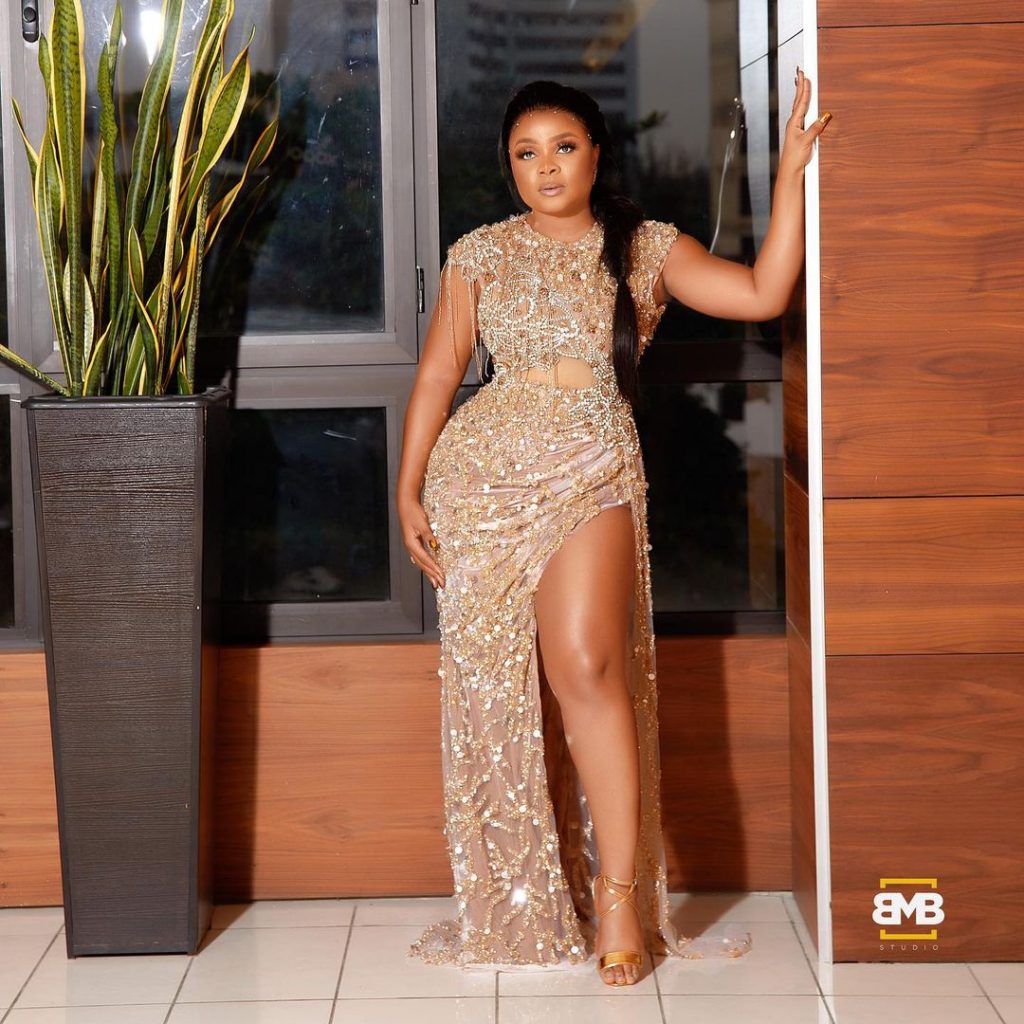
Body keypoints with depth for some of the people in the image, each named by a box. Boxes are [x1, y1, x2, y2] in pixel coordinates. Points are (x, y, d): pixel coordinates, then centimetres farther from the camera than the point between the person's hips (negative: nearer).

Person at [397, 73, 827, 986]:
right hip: (483, 467, 2)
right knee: (490, 678, 2)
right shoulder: (480, 254, 11)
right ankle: (514, 903, 14)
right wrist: (410, 488, 5)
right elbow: (439, 371, 11)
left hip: (592, 471, -2)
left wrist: (792, 174, -5)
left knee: (585, 664, -19)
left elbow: (763, 293, -2)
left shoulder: (648, 248, 9)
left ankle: (621, 894, -11)